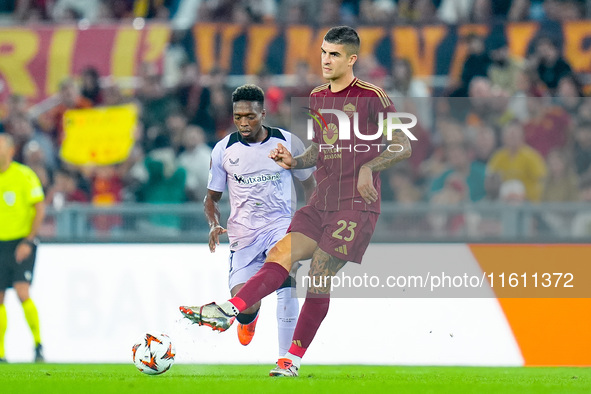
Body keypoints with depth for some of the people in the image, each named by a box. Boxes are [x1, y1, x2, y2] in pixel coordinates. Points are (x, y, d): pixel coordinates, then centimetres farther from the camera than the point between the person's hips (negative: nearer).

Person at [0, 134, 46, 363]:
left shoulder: (24, 175, -7)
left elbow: (40, 209, -7)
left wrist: (29, 241, -14)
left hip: (22, 243, -5)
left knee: (22, 292, -17)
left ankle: (38, 344, -4)